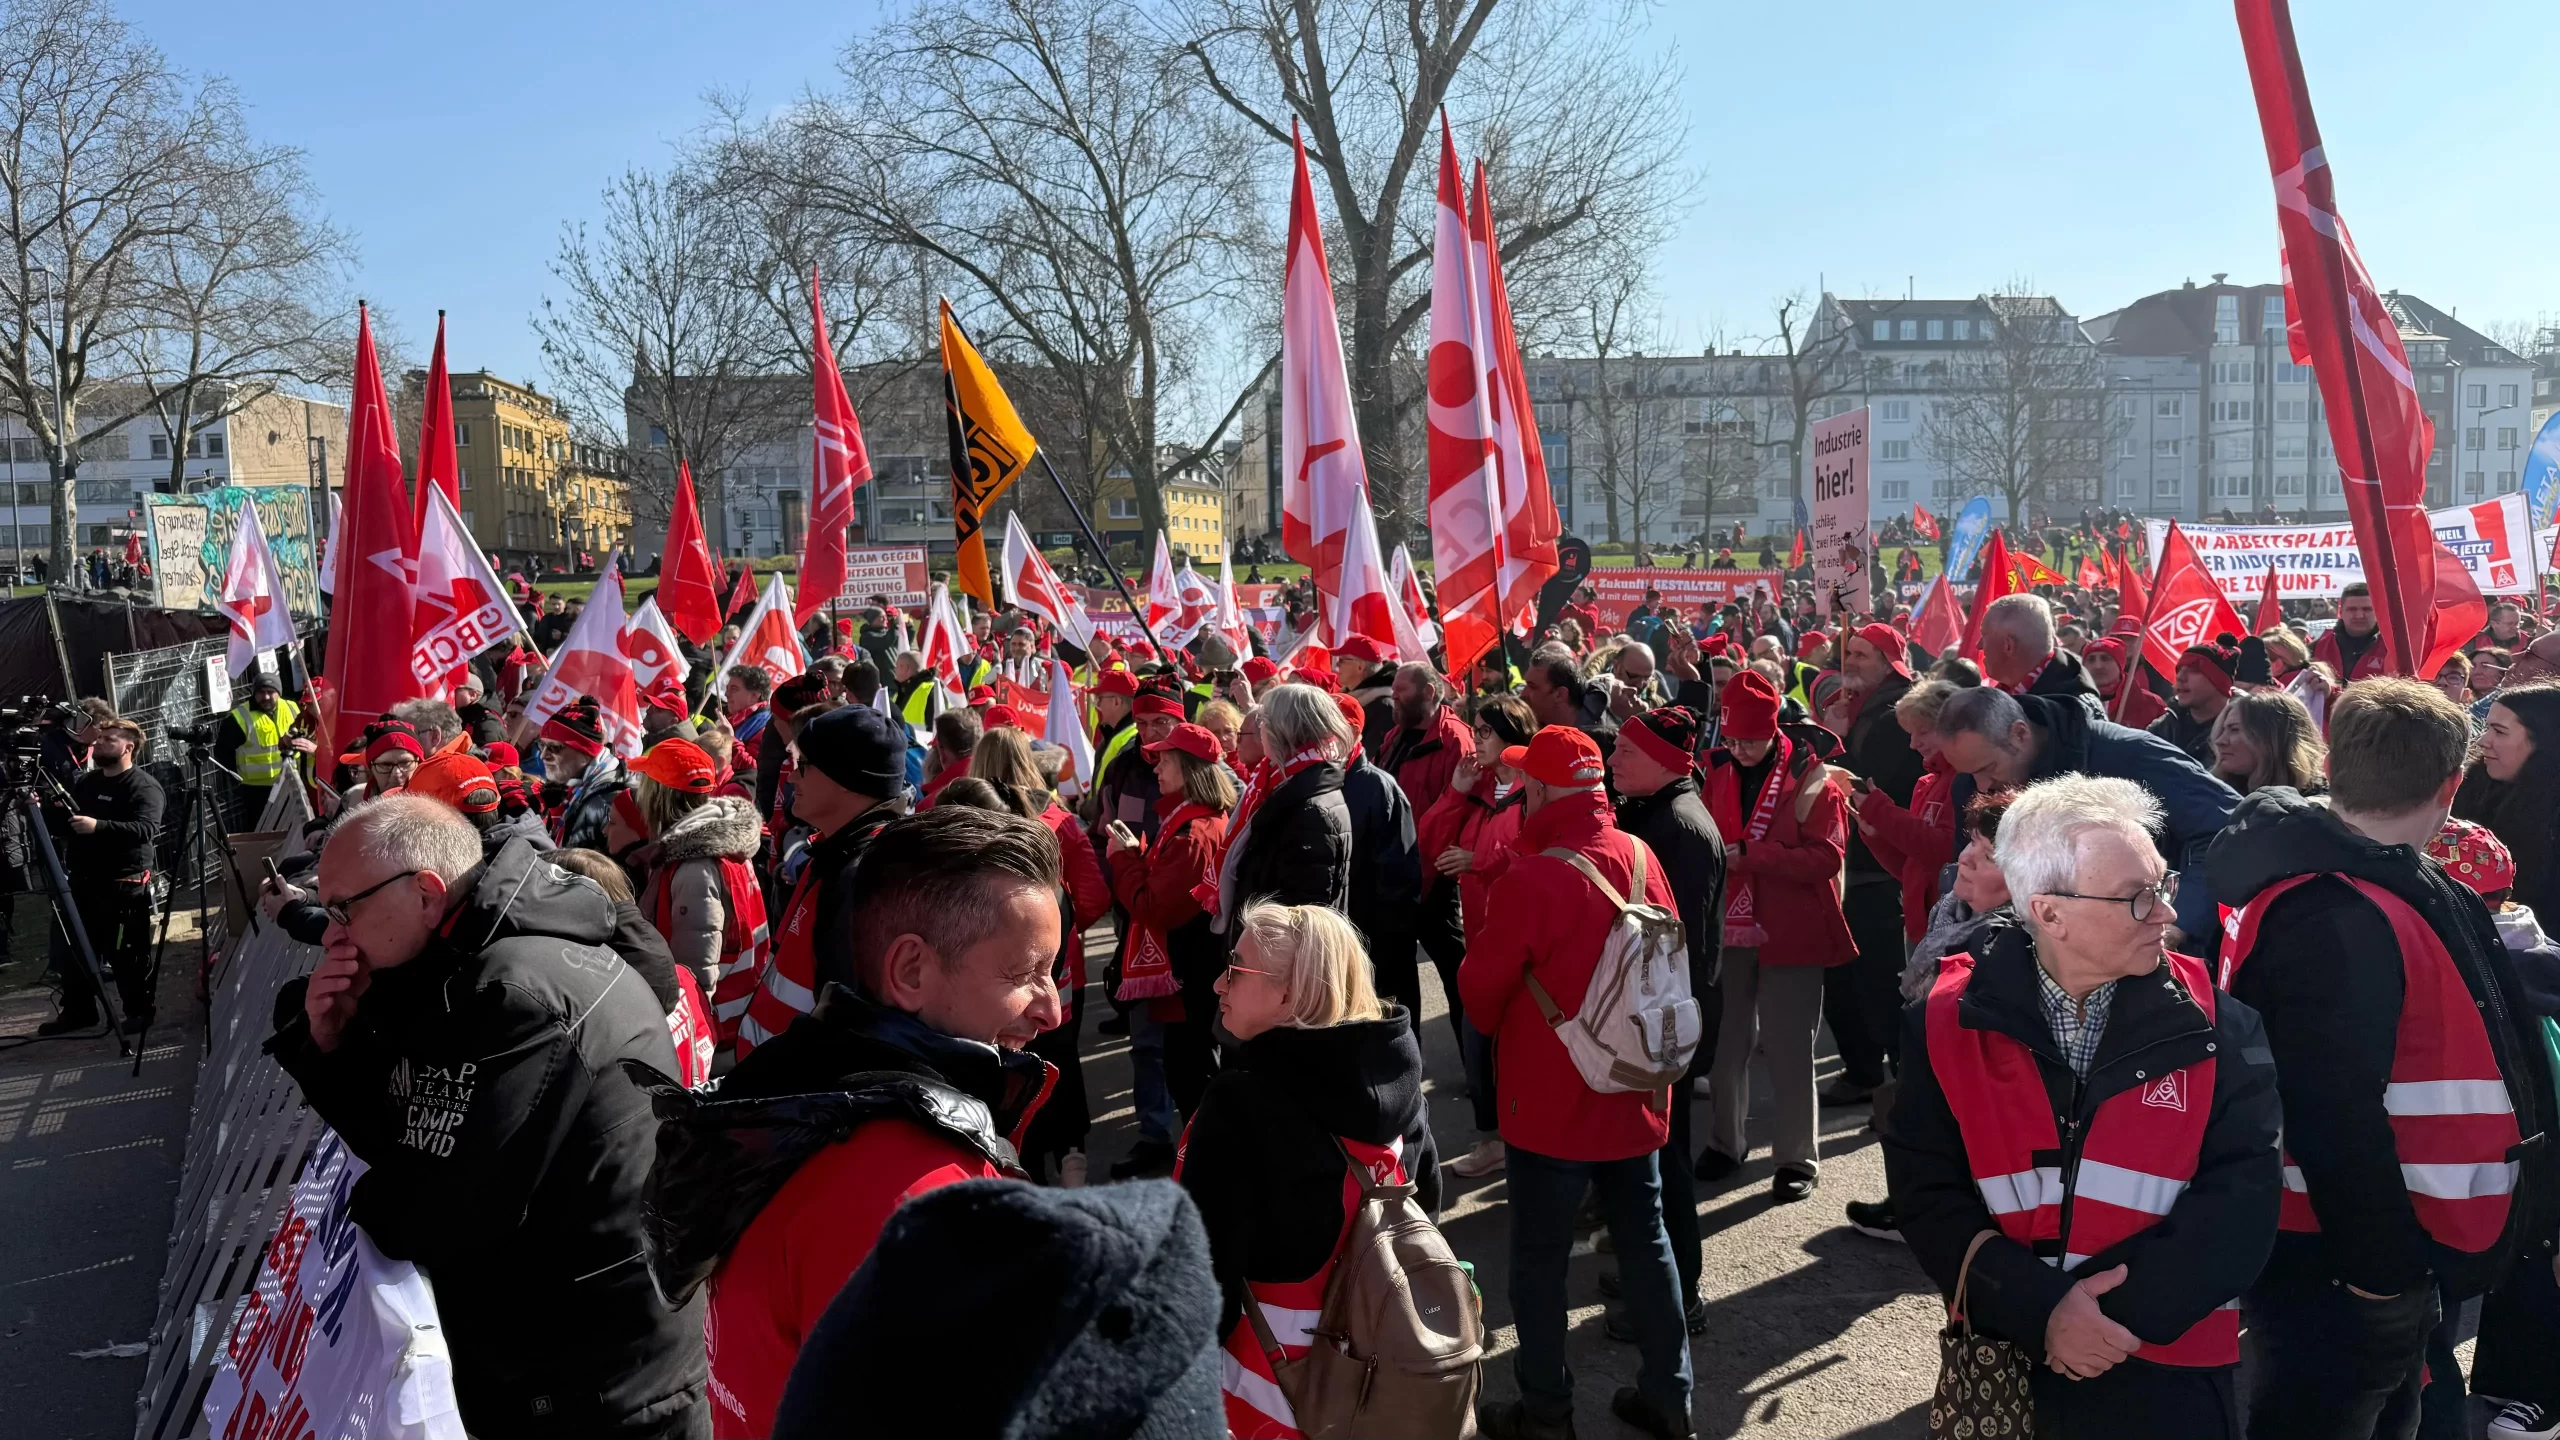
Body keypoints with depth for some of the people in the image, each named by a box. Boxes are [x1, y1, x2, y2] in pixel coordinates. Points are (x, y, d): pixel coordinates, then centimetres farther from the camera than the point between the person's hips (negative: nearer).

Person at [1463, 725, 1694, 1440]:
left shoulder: (1531, 877, -24)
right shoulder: (1642, 857, -5)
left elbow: (1481, 987, -13)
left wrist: (1501, 1028, 8)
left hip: (1551, 1100, -6)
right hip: (1636, 1092, 6)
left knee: (1540, 1258, 9)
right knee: (1645, 1239, 18)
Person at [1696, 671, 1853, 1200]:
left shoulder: (1809, 777, -10)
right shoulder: (1717, 773, 4)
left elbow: (1827, 856, -17)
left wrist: (1749, 854, -23)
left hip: (1789, 932, -4)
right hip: (1728, 929, 4)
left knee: (1788, 1049, 3)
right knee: (1726, 1042, 14)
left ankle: (1797, 1157, 16)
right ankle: (1724, 1141, 30)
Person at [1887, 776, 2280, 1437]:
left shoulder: (2212, 1024, -5)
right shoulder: (1949, 1021, -7)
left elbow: (2240, 1199, -10)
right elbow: (1927, 1194, -9)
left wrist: (2125, 1305, -18)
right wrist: (2039, 1311, -19)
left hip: (2171, 1375, 0)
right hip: (2004, 1365, 0)